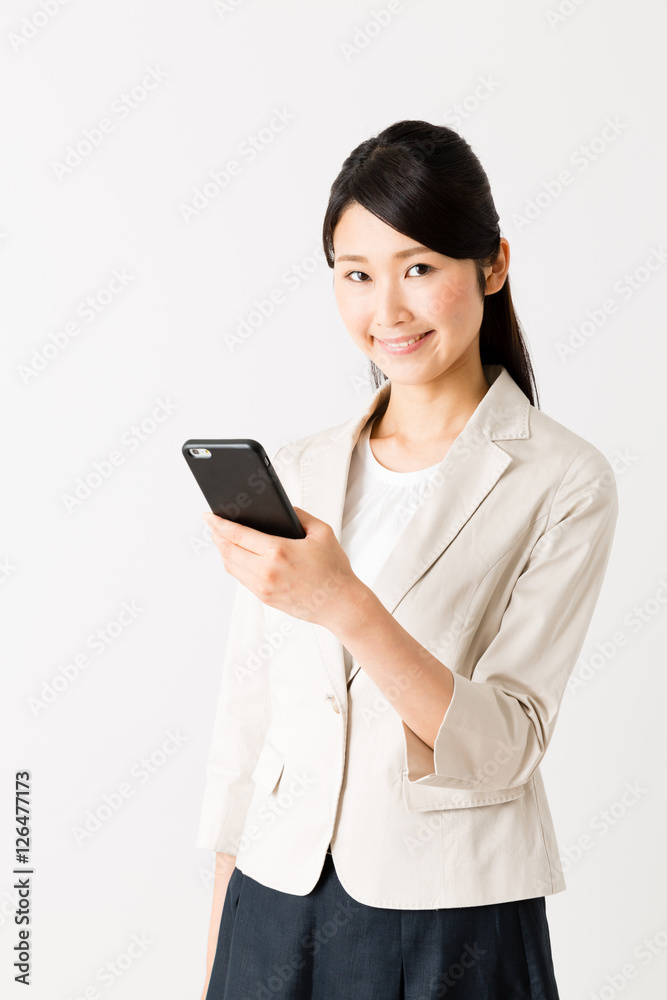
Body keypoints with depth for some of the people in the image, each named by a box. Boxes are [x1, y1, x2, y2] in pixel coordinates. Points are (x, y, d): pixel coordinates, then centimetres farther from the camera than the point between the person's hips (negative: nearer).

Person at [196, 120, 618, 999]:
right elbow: (244, 724, 6)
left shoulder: (564, 483, -9)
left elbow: (505, 749, -15)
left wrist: (345, 605, -29)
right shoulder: (291, 477, 2)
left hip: (452, 927, -3)